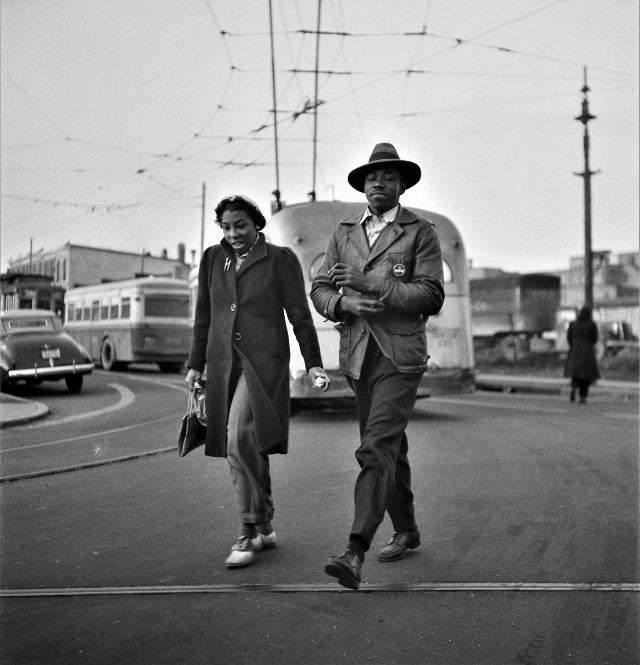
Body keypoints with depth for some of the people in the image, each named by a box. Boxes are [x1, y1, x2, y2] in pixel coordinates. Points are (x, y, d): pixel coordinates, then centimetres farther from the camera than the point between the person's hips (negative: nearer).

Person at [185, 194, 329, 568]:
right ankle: (265, 529, 21)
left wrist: (314, 365, -4)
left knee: (240, 438, -21)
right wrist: (195, 365, 16)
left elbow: (299, 314, 1)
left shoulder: (281, 259, 1)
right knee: (247, 447, 8)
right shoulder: (212, 259, 12)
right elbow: (204, 316, 17)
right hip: (223, 362, 5)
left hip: (264, 359, -5)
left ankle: (249, 532, -11)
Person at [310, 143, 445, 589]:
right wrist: (346, 304, -12)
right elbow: (320, 291, 10)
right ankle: (406, 531, 32)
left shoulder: (420, 232, 0)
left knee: (376, 448, -16)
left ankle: (356, 553, -20)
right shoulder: (344, 234, 13)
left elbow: (432, 296, -9)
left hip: (400, 356, -5)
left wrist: (369, 284, -16)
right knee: (390, 446, 16)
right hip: (357, 355, 5)